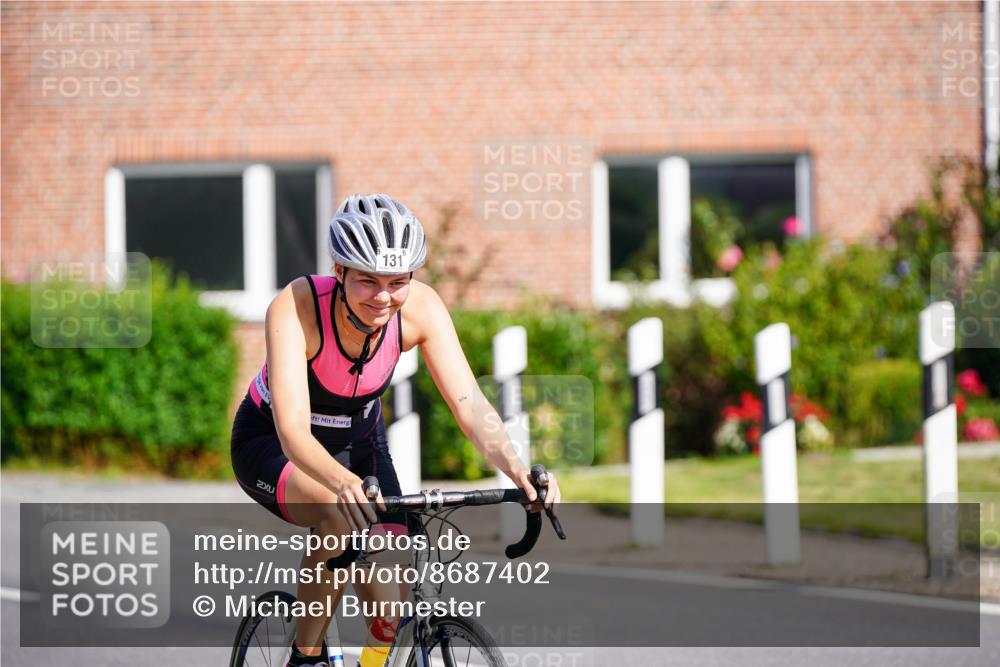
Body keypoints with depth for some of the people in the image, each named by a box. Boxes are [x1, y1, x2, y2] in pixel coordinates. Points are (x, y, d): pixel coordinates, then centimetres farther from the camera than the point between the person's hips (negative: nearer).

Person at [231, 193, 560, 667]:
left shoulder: (420, 308, -24)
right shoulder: (295, 308, -35)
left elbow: (469, 402, -29)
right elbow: (292, 430, -45)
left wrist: (515, 468, -49)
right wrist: (343, 482, -65)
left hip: (358, 441, 4)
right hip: (272, 445, -4)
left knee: (390, 608, -9)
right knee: (341, 517, -36)